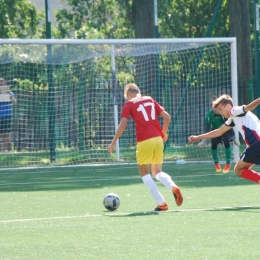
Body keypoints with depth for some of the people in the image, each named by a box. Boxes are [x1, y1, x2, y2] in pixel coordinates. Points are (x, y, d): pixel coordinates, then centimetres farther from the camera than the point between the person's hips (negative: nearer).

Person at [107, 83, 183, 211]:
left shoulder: (129, 104, 5)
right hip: (158, 139, 5)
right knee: (158, 172, 17)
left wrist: (113, 143, -2)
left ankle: (161, 203, -1)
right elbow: (167, 117, 11)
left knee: (144, 173, 10)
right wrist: (164, 133, 26)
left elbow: (123, 124, -7)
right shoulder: (150, 100, 17)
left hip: (144, 141, -5)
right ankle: (173, 187, -15)